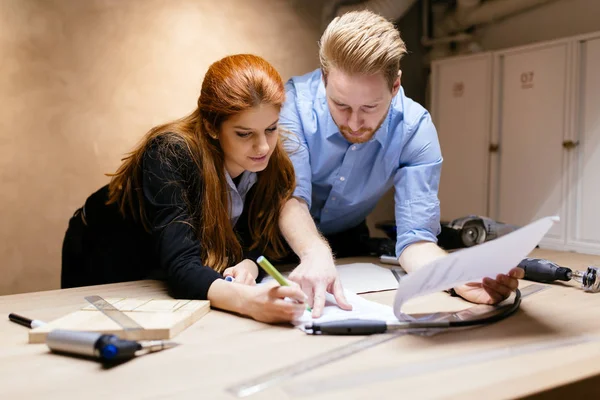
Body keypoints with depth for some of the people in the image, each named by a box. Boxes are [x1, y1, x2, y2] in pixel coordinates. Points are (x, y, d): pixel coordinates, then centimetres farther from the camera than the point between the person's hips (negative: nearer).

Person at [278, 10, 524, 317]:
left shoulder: (415, 129, -21)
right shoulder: (295, 102, -25)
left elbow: (415, 236, -23)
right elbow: (289, 197, -33)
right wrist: (316, 253, -54)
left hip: (348, 241, 2)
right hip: (286, 242, -1)